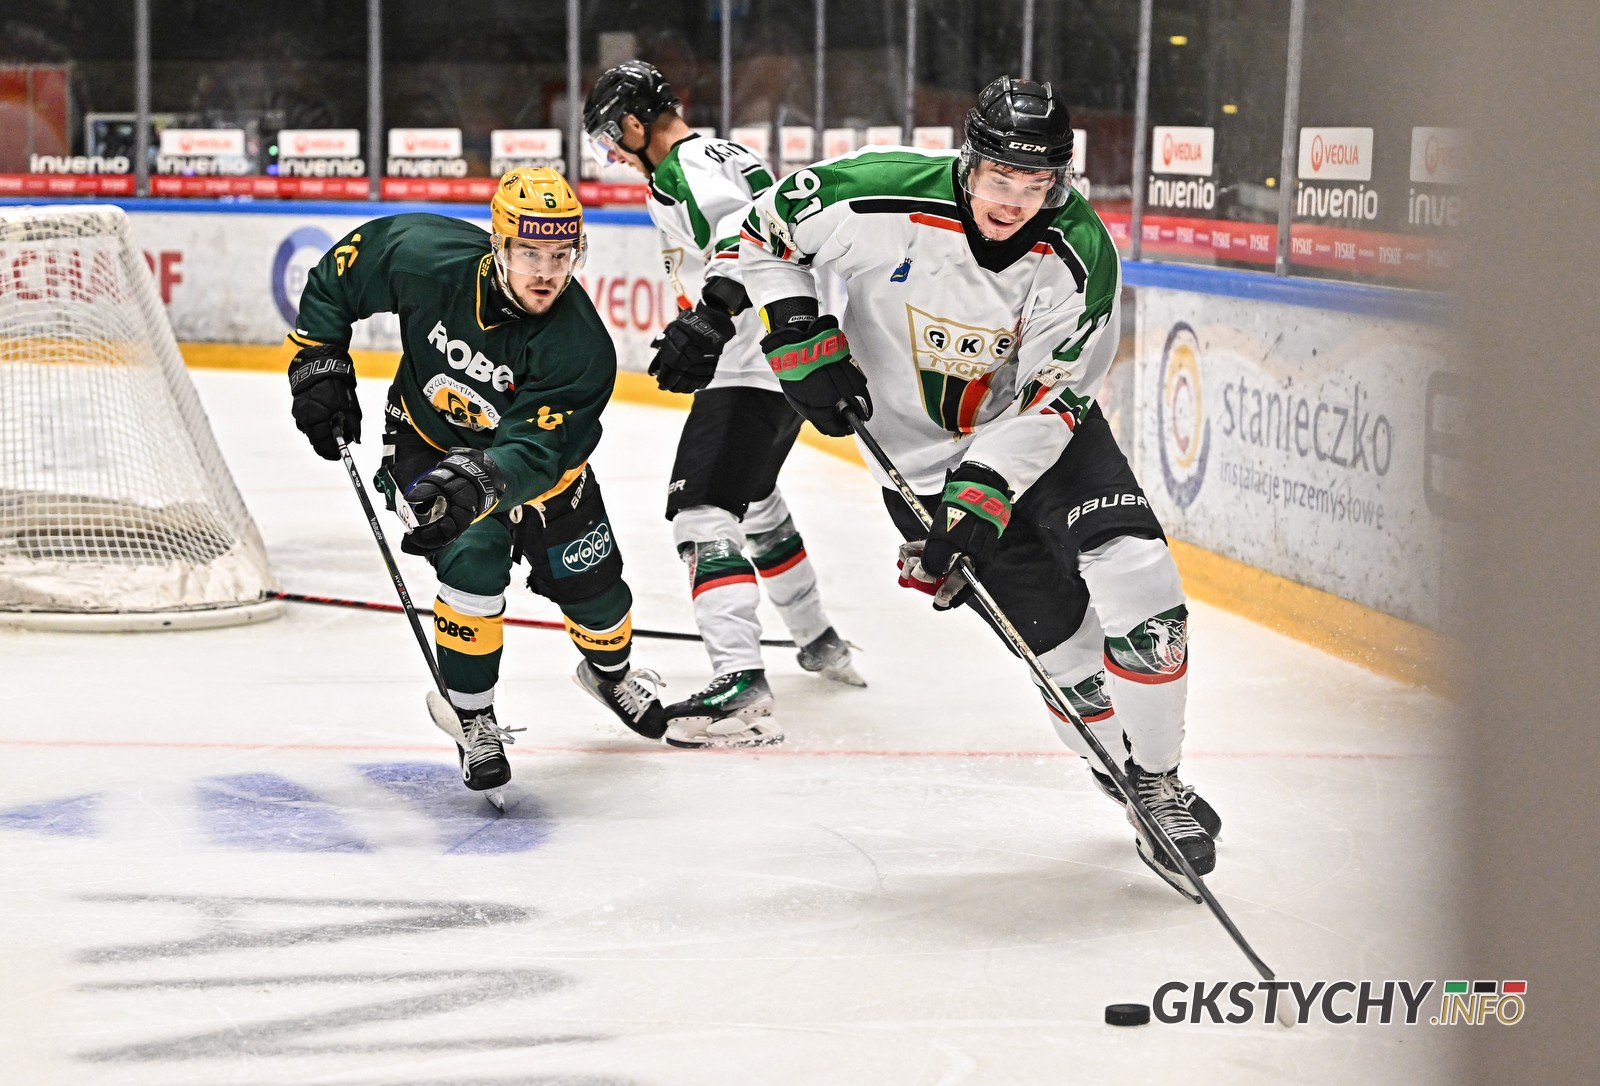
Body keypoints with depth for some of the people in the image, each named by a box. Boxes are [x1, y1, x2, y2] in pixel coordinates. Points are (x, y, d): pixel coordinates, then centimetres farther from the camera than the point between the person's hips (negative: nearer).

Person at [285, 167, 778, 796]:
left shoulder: (581, 347, -34)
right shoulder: (425, 258, -31)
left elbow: (531, 451, -40)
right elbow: (343, 268, -11)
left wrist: (474, 485, -59)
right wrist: (319, 363, -12)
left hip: (531, 446, 1)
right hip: (428, 436, -1)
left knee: (591, 583, 9)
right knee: (473, 558, -23)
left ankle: (610, 673, 46)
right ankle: (473, 721, -3)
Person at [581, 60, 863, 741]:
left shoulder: (681, 169, -13)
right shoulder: (722, 154, 19)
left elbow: (752, 226, -30)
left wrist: (711, 312, -40)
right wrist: (700, 324, 31)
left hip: (753, 367, -11)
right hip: (787, 356, 11)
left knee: (702, 505, -18)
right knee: (752, 500, 29)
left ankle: (740, 682, -31)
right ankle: (820, 643, 43)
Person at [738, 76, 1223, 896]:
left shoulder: (1080, 255, -21)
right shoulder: (884, 200, -25)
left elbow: (1049, 398, -19)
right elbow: (765, 228, -8)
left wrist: (985, 490, -30)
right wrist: (802, 340, -15)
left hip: (1041, 431, 1)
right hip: (923, 453, -1)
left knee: (1138, 589, -17)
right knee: (1064, 638, -5)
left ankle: (1158, 779, 3)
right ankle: (1122, 764, 19)